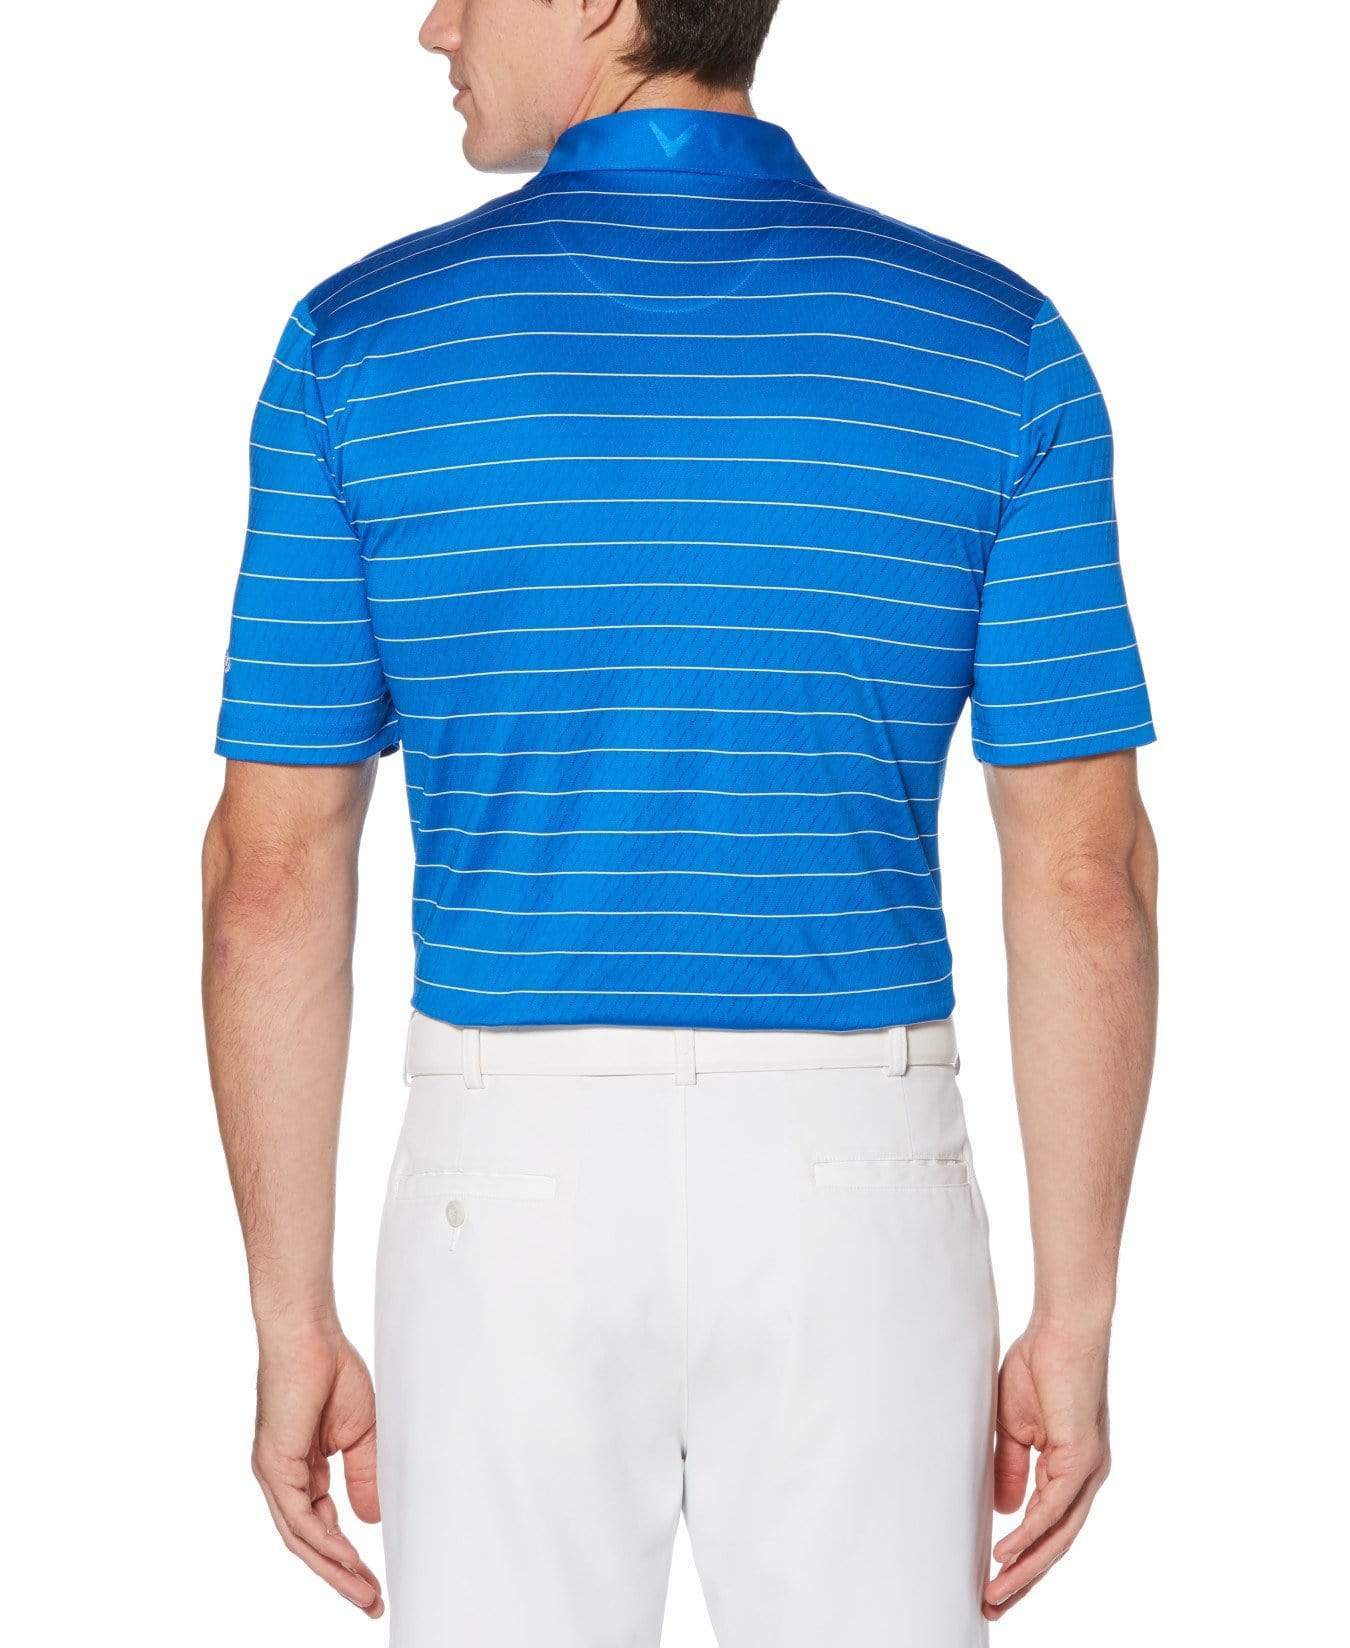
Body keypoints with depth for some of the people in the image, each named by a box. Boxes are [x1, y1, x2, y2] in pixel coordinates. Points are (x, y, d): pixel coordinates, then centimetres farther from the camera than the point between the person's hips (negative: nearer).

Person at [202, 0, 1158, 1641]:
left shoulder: (359, 341, -5)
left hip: (514, 1190, 0)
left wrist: (290, 1323, 5)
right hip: (855, 1192, 0)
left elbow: (273, 876, -4)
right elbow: (1086, 873, -6)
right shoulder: (993, 341, -4)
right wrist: (1075, 1321, 3)